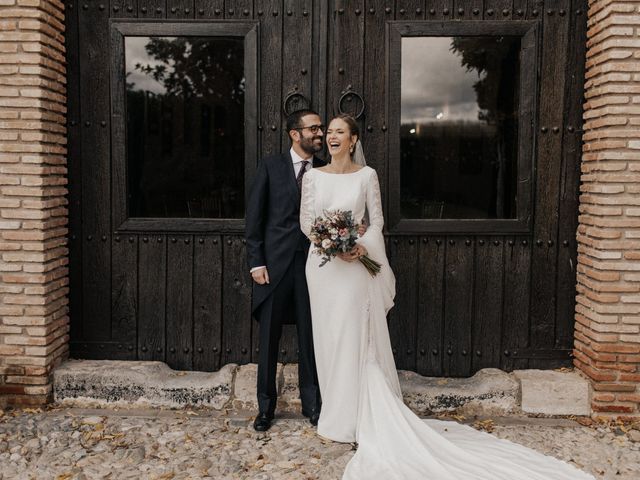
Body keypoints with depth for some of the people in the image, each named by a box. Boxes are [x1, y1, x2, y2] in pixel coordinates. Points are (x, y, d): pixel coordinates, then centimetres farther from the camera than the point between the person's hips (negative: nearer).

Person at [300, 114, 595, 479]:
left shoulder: (366, 175, 1)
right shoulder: (313, 176, 7)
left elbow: (377, 220, 1)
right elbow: (306, 221, 3)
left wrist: (362, 246, -16)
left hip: (355, 265, -3)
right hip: (323, 264, 3)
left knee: (355, 336, -2)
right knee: (329, 337, 8)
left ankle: (358, 417, 9)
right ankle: (337, 415, 21)